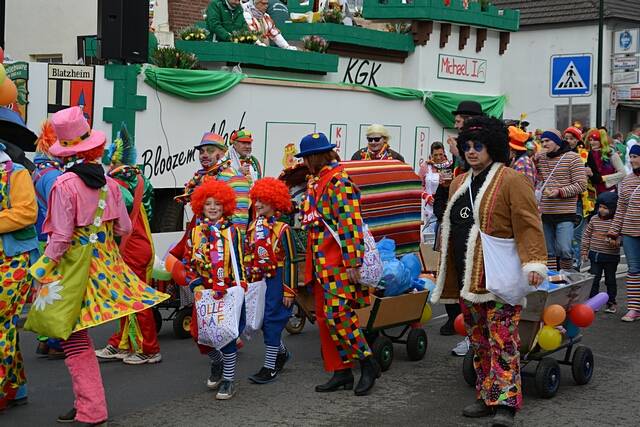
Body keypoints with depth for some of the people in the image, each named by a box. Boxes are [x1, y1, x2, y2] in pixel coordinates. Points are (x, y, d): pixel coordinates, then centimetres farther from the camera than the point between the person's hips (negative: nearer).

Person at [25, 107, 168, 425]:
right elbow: (123, 228, 6)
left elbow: (61, 237, -18)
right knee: (78, 336, 18)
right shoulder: (108, 182, 1)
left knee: (74, 338, 1)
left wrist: (42, 272, -8)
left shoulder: (64, 185, -16)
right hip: (103, 266, 6)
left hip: (72, 269, -6)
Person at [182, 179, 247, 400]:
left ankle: (228, 380, 7)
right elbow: (188, 262, 9)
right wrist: (195, 284, -4)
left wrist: (239, 287, -8)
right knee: (199, 333, 4)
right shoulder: (195, 233, 6)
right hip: (204, 293, 3)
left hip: (227, 293, -3)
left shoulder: (232, 231, -1)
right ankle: (217, 362, 35)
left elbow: (238, 262, -2)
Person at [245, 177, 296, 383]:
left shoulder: (282, 229, -11)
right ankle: (281, 352, 35)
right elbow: (248, 256, 15)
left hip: (276, 281, -6)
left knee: (271, 321, -4)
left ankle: (270, 366, 3)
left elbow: (290, 261, -11)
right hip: (258, 281, 7)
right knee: (263, 321, 12)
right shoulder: (253, 227, 8)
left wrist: (289, 290, -13)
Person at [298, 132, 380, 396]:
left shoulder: (338, 181, -12)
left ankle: (368, 364, 0)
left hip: (339, 263, -10)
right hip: (322, 263, 10)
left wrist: (352, 263, -23)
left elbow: (350, 223, -19)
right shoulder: (316, 182, 17)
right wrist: (312, 264, 24)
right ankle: (341, 373, 14)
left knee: (338, 315, -13)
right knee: (325, 318, 8)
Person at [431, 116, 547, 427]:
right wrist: (448, 273, 25)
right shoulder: (459, 184, 16)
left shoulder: (511, 181, -8)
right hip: (467, 278, 8)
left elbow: (528, 226, -16)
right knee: (478, 340, 14)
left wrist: (533, 262, -26)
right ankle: (486, 397, 23)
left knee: (503, 341, -8)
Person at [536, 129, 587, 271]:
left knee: (564, 250, -11)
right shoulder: (541, 159, 11)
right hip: (545, 212, 5)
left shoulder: (572, 157, -5)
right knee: (548, 251, 9)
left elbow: (581, 185, -9)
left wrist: (560, 192, -18)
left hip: (565, 213, -5)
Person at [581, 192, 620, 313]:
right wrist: (584, 251, 7)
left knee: (610, 280, 10)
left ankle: (611, 302, 22)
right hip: (595, 254, 3)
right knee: (594, 279, 6)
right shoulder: (594, 219, 2)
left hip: (611, 257, -3)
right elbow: (587, 235, 9)